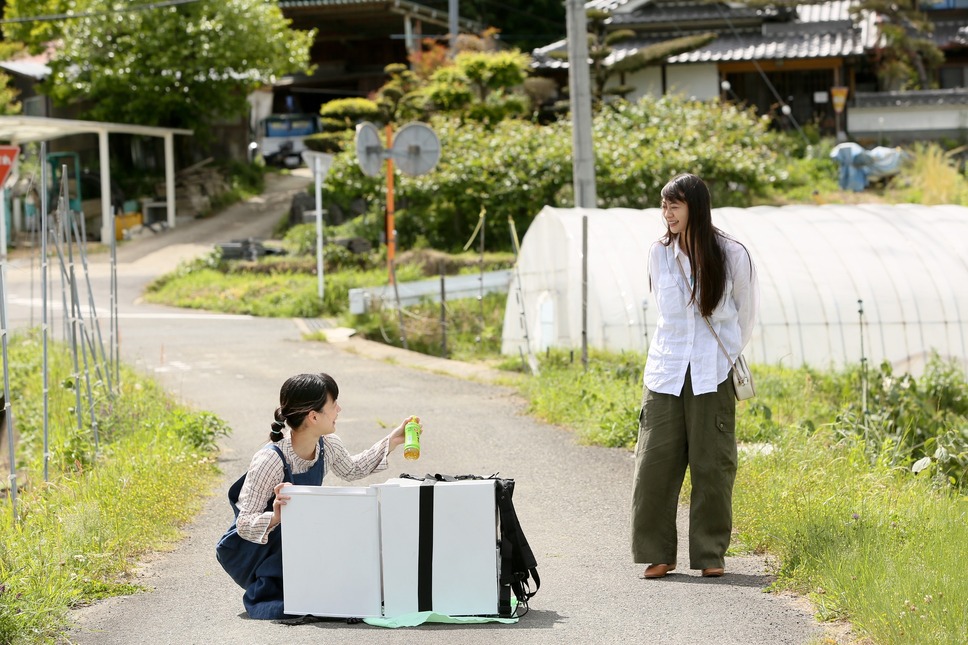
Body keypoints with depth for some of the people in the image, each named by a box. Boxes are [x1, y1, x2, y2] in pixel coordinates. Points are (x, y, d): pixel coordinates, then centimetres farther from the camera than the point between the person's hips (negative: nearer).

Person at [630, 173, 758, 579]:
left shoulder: (731, 255, -4)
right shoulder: (659, 254, 5)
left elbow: (746, 310, 11)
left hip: (712, 374, -2)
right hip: (666, 372, 2)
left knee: (712, 463, 0)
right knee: (655, 462, -2)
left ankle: (711, 554, 10)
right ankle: (657, 553, 7)